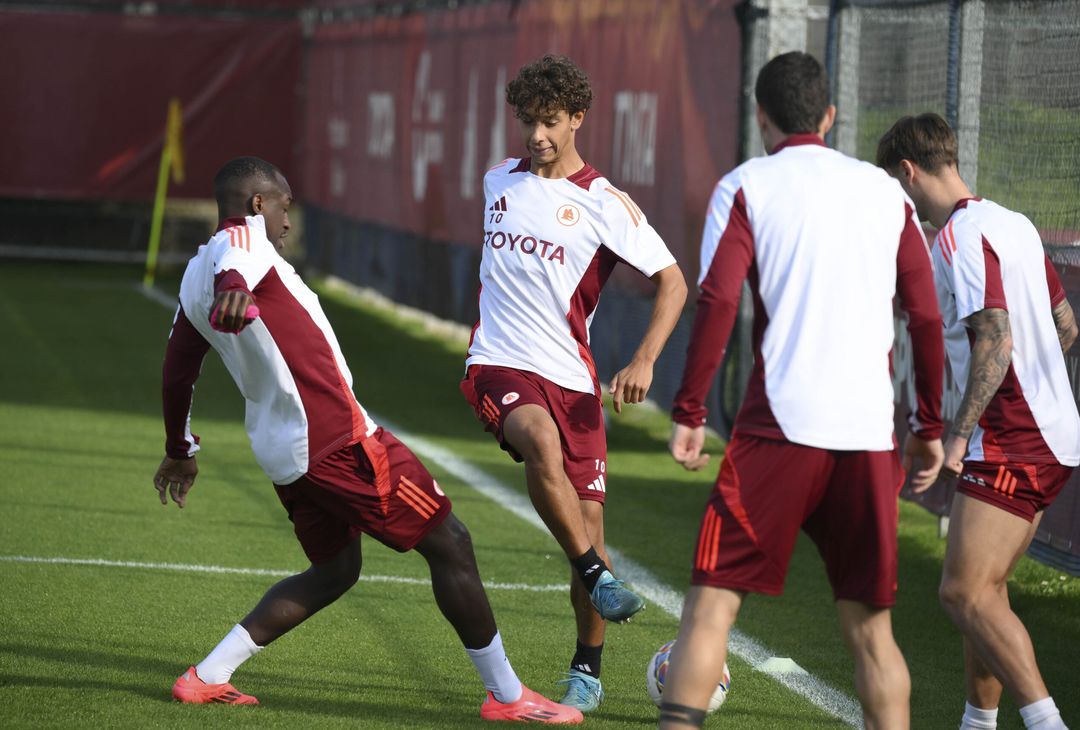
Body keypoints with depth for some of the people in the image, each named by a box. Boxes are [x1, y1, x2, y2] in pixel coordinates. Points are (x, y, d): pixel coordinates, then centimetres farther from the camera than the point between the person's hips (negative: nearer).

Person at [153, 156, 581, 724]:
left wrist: (180, 452, 41)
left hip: (284, 453, 10)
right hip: (336, 439, -10)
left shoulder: (195, 280, 17)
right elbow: (235, 259, -35)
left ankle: (206, 677, 15)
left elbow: (176, 373, 27)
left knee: (334, 571, 23)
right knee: (448, 544, 0)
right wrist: (235, 286, -59)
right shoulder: (245, 238, -9)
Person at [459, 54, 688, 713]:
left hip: (572, 379, -1)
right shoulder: (499, 182, 10)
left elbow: (672, 282, -2)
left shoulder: (603, 203, -2)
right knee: (541, 443, -35)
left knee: (589, 529, 0)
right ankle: (600, 579, -27)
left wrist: (645, 361, -15)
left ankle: (587, 672, 19)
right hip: (500, 367, 1)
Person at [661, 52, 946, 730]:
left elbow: (718, 302, -9)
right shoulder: (887, 192, 14)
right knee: (870, 623, 10)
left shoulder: (745, 187, 3)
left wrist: (689, 411, -5)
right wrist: (930, 427, 18)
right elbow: (927, 318, 11)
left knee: (715, 597, 0)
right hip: (870, 434, 3)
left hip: (780, 426, -3)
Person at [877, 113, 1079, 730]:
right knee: (984, 589, 16)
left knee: (967, 593, -14)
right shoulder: (1014, 225, 15)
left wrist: (959, 434, -23)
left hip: (1010, 443, -10)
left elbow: (995, 340, -23)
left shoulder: (961, 236, -13)